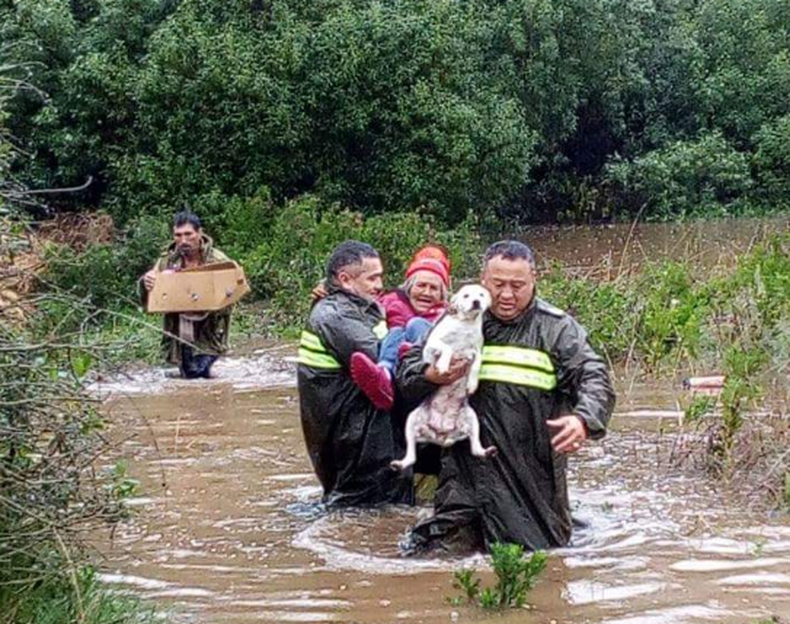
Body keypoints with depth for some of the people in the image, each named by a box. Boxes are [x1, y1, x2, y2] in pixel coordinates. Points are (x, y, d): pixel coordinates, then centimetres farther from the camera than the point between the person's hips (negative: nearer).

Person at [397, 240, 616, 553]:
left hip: (535, 469, 0)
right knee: (452, 549, -4)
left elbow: (594, 378, -7)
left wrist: (584, 420, -29)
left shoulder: (557, 327, 2)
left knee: (543, 551, 8)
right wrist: (431, 376, -15)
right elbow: (407, 371, 10)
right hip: (470, 465, 1)